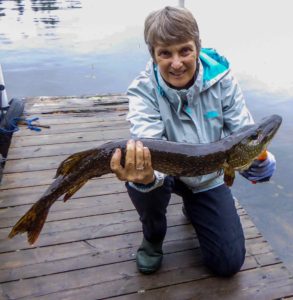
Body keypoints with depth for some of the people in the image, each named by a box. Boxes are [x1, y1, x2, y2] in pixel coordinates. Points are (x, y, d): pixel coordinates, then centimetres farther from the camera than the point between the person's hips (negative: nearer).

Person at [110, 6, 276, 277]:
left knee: (229, 263, 0)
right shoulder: (143, 90, -25)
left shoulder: (221, 77, -20)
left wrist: (259, 162, -44)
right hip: (167, 172, -1)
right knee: (140, 180, -37)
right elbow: (148, 148, -38)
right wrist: (145, 176, -62)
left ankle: (192, 205, 30)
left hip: (208, 177, 2)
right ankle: (153, 236, -1)